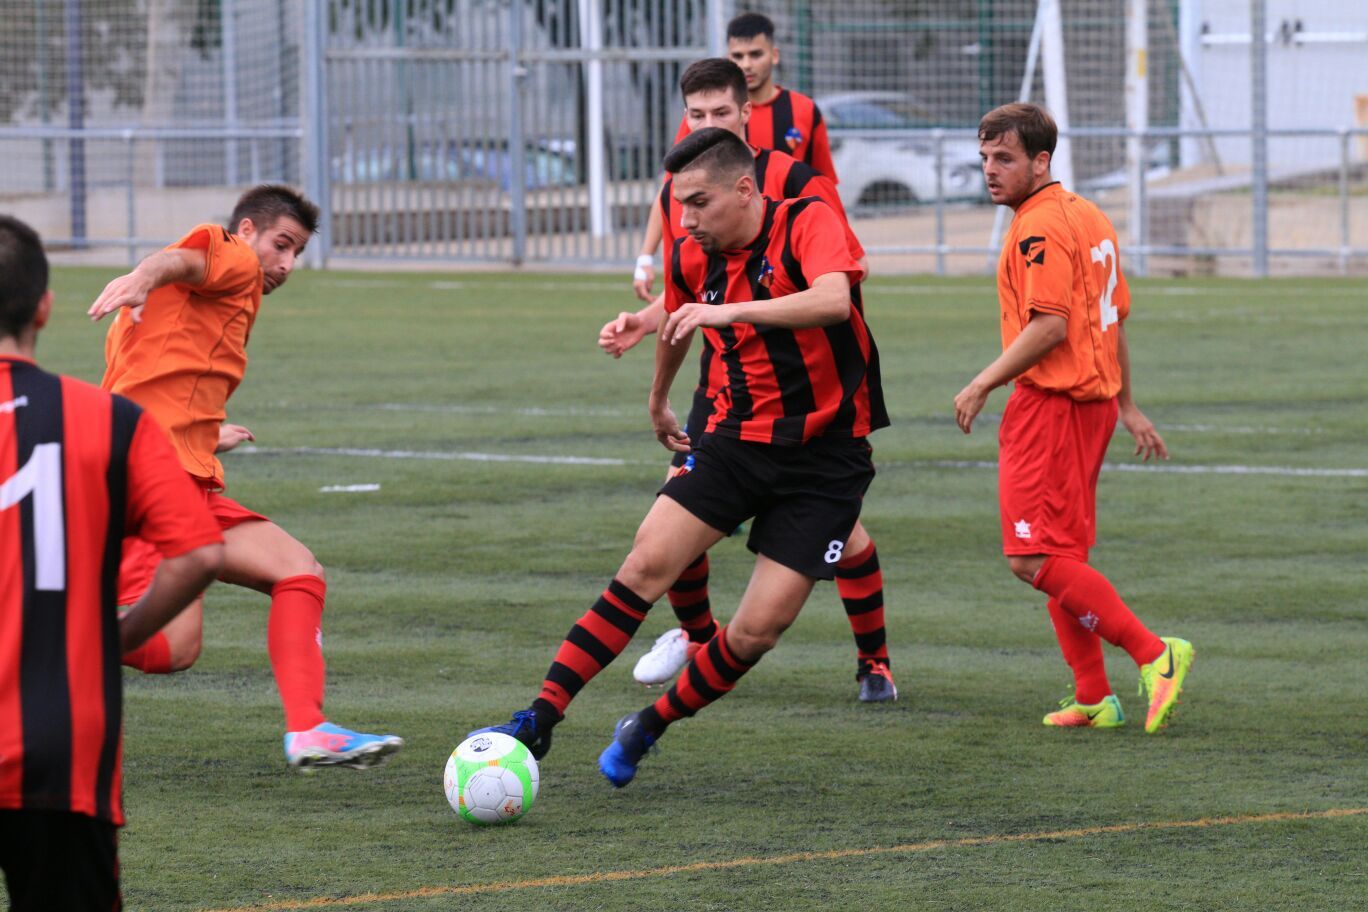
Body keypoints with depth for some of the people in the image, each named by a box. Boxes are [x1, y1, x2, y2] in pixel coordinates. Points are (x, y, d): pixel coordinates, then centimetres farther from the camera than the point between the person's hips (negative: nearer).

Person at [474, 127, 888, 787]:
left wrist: (730, 310, -41)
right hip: (738, 437, 4)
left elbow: (834, 301, -35)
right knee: (646, 565, -15)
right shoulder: (691, 259, 2)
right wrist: (659, 401, 39)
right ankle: (539, 722, -13)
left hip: (825, 455, -4)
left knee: (757, 633, -8)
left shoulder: (808, 223, -15)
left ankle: (648, 729, 16)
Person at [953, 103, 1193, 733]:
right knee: (1062, 557, 14)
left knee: (1035, 560, -11)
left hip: (1050, 403, -10)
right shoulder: (1088, 217, 16)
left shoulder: (1039, 228, -14)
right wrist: (1126, 405, 26)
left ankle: (1153, 653, -14)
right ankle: (1093, 698, 14)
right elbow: (1116, 319, 21)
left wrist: (982, 385, -16)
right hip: (1093, 398, 10)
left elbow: (1050, 326, -23)